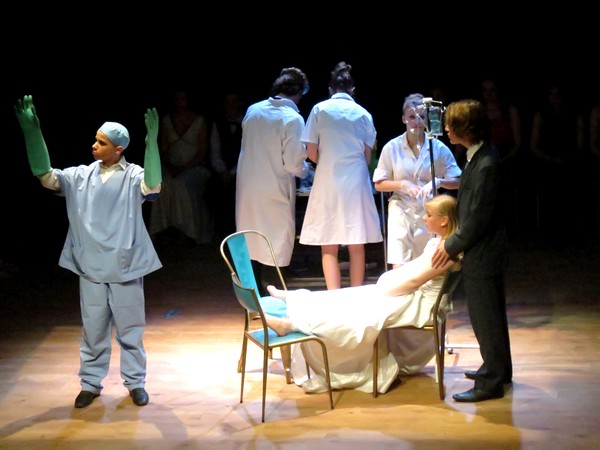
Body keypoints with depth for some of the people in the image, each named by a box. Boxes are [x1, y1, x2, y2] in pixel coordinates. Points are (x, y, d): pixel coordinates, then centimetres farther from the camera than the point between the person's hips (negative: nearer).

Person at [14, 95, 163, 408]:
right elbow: (46, 176, -8)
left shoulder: (133, 175, -7)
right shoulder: (81, 175, 2)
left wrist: (152, 141, -37)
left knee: (130, 329, 9)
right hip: (91, 268, 3)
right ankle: (91, 383, 26)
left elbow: (152, 187, -28)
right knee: (93, 329, 12)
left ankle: (135, 382, 24)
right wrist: (32, 133, -18)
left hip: (125, 268, -3)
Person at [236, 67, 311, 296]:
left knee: (251, 245, 16)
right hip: (273, 193, -6)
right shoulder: (293, 119, -14)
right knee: (275, 248, 5)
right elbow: (293, 164, -16)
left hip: (247, 189, 6)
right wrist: (305, 169, 6)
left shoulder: (253, 110, 3)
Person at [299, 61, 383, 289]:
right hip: (356, 180, 1)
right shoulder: (363, 114, 5)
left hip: (327, 180, -1)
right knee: (356, 245, 6)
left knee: (328, 247, 3)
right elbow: (367, 155, 6)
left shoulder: (319, 109, 1)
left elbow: (311, 153, -1)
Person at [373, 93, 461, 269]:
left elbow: (457, 182, 1)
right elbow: (379, 184, 3)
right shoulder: (392, 147, -2)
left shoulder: (438, 148, -2)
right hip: (401, 213, -1)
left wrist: (438, 181, -19)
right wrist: (402, 184, -14)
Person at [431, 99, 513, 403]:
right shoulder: (479, 156, 6)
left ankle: (491, 382, 10)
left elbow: (478, 218, -23)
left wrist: (452, 247, -12)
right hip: (480, 252, 10)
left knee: (485, 317, 0)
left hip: (483, 255, -10)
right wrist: (452, 241, 10)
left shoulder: (486, 164, -24)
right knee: (490, 314, 20)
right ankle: (497, 369, 35)